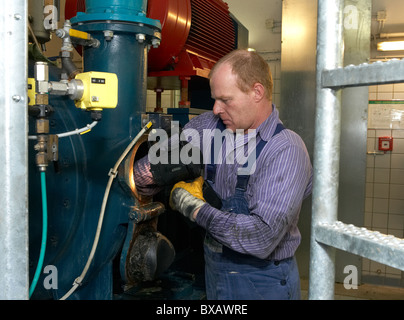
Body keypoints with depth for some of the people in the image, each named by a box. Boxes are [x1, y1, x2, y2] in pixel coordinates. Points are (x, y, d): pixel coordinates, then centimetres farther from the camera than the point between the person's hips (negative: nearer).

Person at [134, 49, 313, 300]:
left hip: (262, 281, -5)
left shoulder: (286, 151, -21)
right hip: (214, 270, 6)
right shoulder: (208, 126, -3)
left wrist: (194, 208, -20)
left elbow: (261, 237, -30)